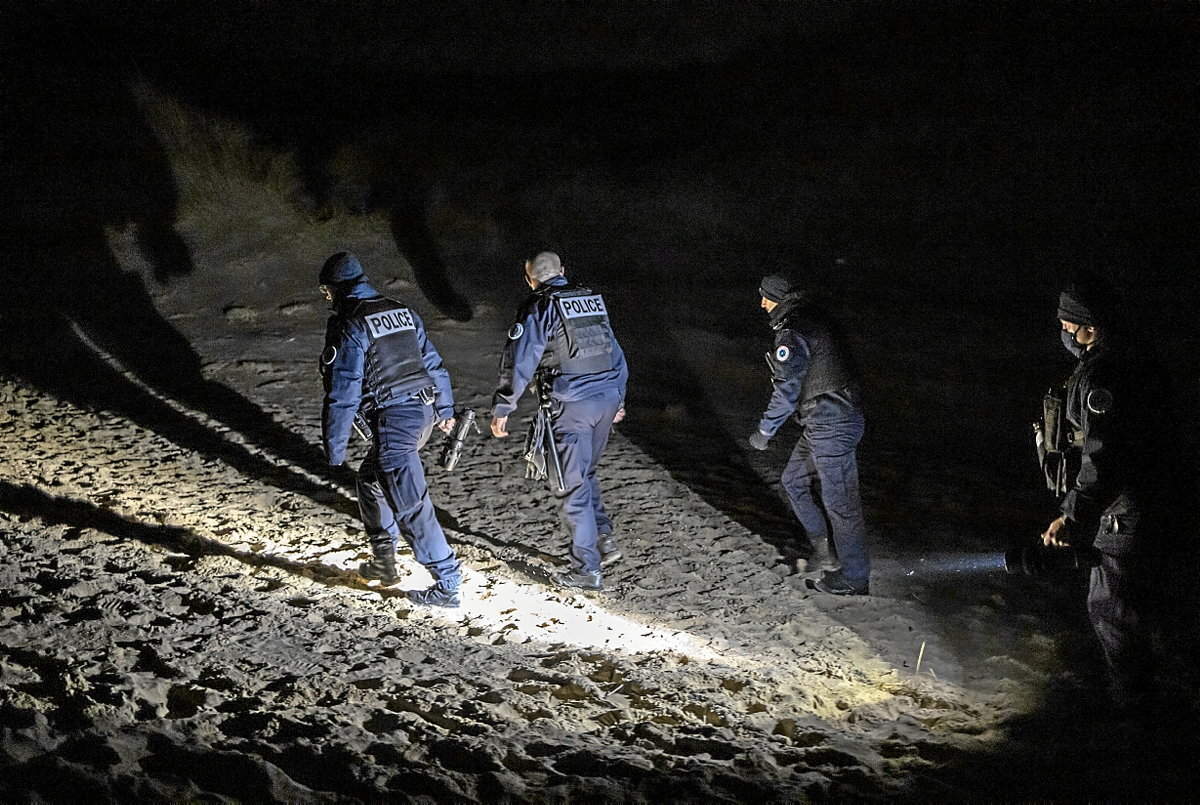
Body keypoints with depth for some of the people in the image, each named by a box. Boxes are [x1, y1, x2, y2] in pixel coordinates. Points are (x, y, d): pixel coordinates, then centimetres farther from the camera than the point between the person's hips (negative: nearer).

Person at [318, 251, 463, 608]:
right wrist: (445, 409, 27)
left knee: (410, 506, -6)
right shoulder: (402, 312, 12)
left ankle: (448, 584, -6)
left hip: (393, 422, -9)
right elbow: (433, 362, 18)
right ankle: (384, 561, 32)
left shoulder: (349, 327, -12)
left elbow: (343, 393, -13)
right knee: (371, 479, 26)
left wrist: (334, 449, -6)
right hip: (425, 412, 9)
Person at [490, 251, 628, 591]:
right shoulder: (593, 299, 15)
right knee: (585, 473, 25)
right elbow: (615, 351, 22)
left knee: (574, 486, 1)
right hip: (608, 398, 6)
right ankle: (603, 537, 16)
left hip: (572, 404, -6)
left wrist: (502, 409, -3)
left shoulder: (538, 308, -4)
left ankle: (587, 569, 3)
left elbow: (518, 363, -9)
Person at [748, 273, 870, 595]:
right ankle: (826, 550, 23)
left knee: (838, 499, -3)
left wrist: (765, 430, -11)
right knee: (794, 481, 19)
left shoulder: (792, 332, -17)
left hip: (830, 424, -11)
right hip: (825, 422, 11)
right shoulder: (811, 318, 14)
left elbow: (787, 388, -20)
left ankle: (855, 578, 5)